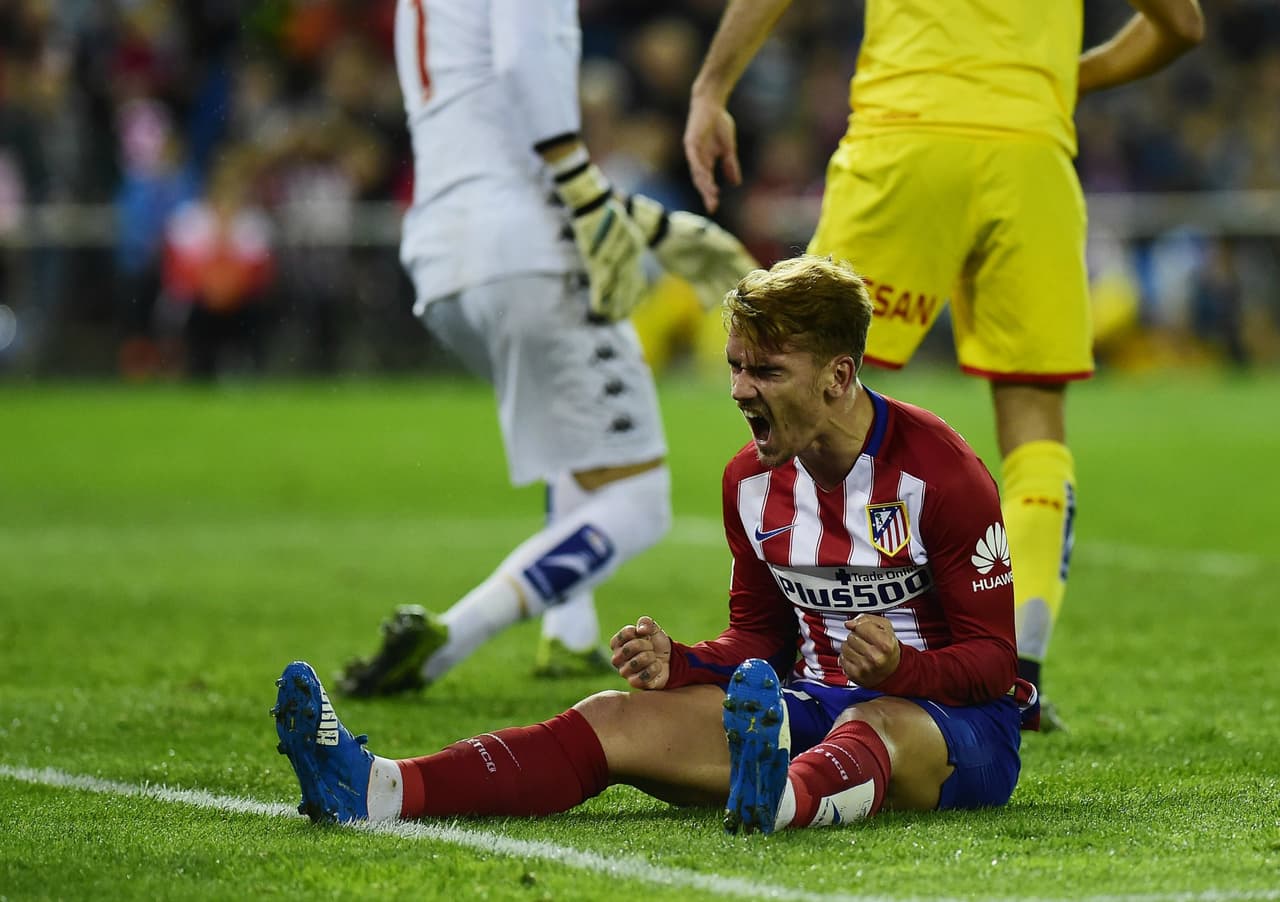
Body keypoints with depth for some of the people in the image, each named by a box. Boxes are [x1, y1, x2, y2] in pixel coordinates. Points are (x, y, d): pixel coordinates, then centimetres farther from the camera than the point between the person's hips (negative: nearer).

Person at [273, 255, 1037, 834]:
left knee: (873, 727, -44)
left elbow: (991, 657, -12)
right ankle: (376, 790, -37)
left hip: (954, 723, -6)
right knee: (618, 718, -16)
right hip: (814, 702, 6)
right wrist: (680, 665, -4)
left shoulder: (942, 473, -13)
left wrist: (899, 666, -33)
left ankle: (777, 799, -83)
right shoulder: (752, 481, 8)